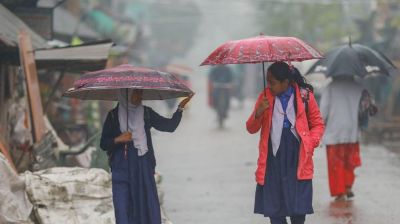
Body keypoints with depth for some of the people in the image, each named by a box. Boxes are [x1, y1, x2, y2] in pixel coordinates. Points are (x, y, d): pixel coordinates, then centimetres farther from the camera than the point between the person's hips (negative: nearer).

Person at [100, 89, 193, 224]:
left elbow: (170, 126, 2)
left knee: (149, 208, -5)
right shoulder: (113, 116, 3)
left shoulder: (147, 113, 8)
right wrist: (117, 140, -14)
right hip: (122, 170, -1)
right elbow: (103, 144, 5)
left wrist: (180, 108, -9)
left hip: (144, 169, 1)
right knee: (124, 210, -7)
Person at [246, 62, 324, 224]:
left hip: (297, 157, -2)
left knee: (298, 209, -3)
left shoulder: (305, 96, 0)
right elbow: (251, 129, 6)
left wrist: (311, 144, -8)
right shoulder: (265, 97, 6)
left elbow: (317, 124, 9)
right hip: (273, 157, 2)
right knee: (273, 206, 1)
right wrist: (258, 113, -14)